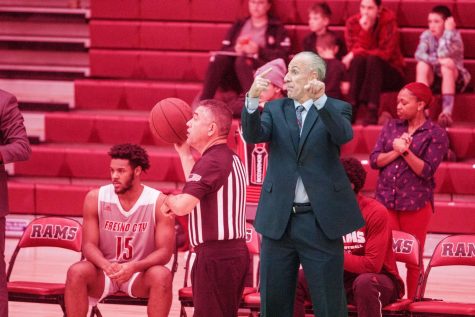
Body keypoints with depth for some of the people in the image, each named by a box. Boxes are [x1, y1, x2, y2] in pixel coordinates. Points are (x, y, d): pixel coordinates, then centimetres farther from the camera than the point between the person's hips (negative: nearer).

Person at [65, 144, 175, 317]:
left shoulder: (159, 202, -12)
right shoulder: (95, 198, -7)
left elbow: (165, 251, -15)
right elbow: (89, 244, -7)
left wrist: (133, 267, -34)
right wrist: (106, 265, -31)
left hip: (140, 273, -1)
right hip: (104, 271, 1)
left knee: (161, 276, -33)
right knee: (77, 272, -30)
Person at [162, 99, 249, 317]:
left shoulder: (211, 161, -16)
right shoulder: (230, 158, 15)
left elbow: (183, 206, -26)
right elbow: (198, 190, 25)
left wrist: (169, 201, -3)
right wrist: (184, 152, 27)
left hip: (216, 255, -10)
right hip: (235, 251, 10)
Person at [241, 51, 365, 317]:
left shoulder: (336, 109, 1)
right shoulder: (275, 109, 10)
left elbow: (344, 135, -19)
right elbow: (253, 135, -8)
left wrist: (321, 100, -34)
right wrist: (252, 100, -26)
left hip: (321, 220, -3)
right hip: (279, 220, 3)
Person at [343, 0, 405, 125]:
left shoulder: (389, 20, -11)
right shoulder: (352, 22, -3)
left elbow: (386, 53, -17)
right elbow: (354, 50, -14)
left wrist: (355, 54, -20)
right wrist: (365, 29, -27)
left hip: (389, 74, -2)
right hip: (361, 75, 2)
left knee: (373, 60, -32)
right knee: (358, 60, -30)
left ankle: (372, 111, -42)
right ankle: (352, 109, -38)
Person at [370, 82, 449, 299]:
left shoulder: (436, 134, -3)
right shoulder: (391, 127, 10)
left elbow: (426, 170, -11)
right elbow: (374, 160, 3)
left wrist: (405, 151, -20)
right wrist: (396, 151, -12)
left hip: (416, 203, -3)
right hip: (385, 200, 3)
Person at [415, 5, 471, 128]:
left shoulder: (454, 36, -16)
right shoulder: (427, 35, -7)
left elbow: (443, 54, -34)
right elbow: (419, 54, -25)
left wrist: (448, 31, -27)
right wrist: (438, 61, -38)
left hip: (455, 77, -3)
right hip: (433, 77, 3)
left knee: (446, 66, -35)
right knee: (422, 65, -28)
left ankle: (447, 112, -46)